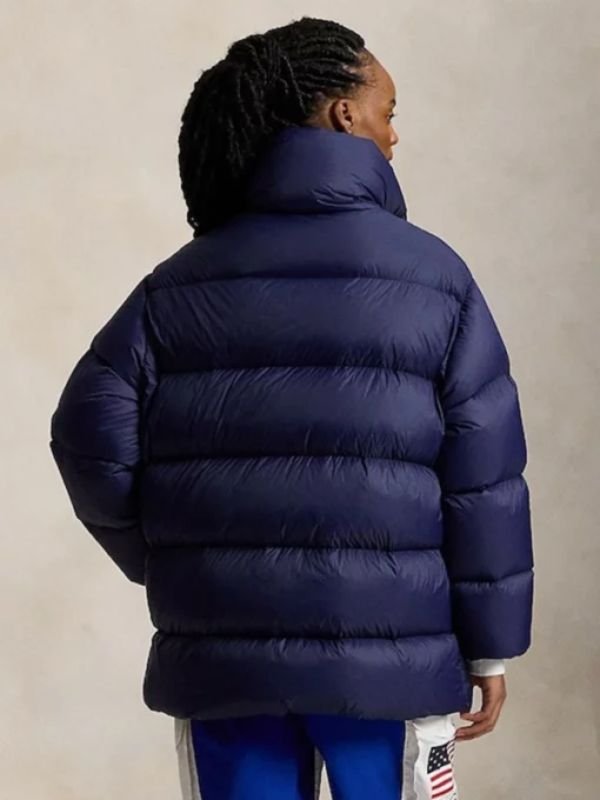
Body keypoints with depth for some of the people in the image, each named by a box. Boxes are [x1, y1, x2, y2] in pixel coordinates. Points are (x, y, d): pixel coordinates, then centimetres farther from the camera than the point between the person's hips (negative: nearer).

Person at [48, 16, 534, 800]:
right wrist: (490, 643, 3)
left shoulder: (180, 283, 4)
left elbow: (91, 441, -3)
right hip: (388, 659, -2)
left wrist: (169, 566, 10)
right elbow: (483, 481, -5)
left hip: (222, 660, 3)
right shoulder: (433, 275, -3)